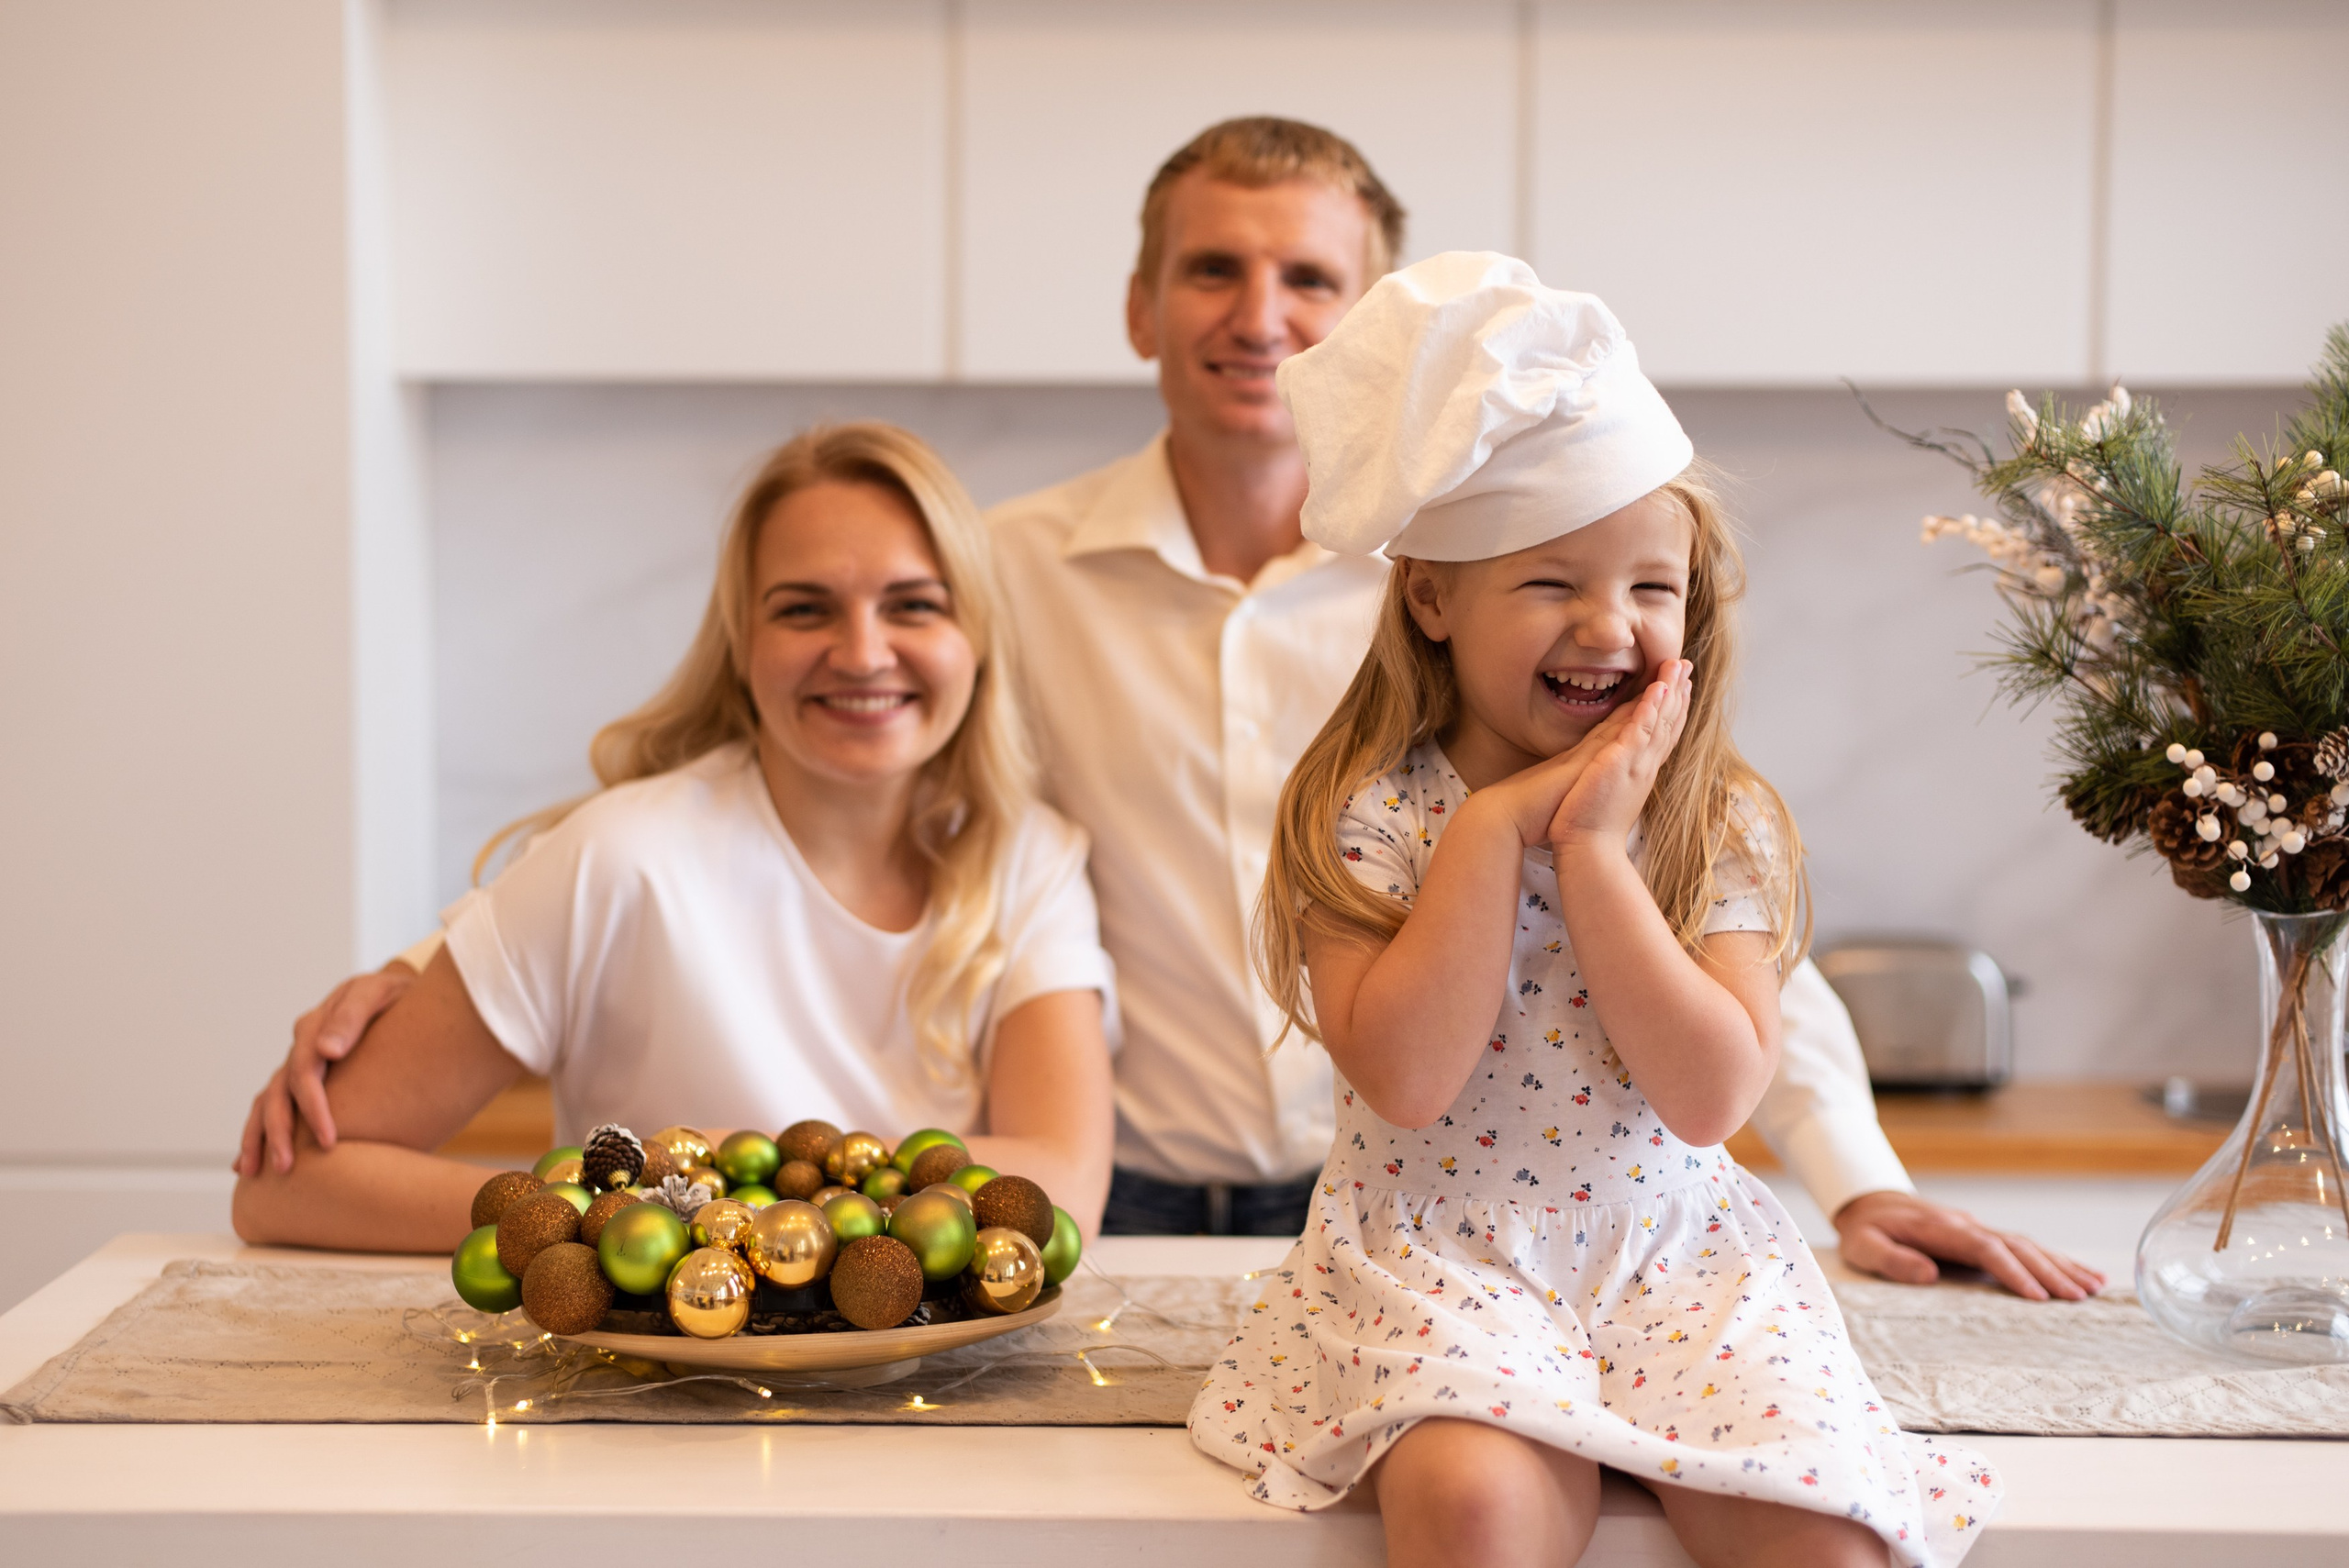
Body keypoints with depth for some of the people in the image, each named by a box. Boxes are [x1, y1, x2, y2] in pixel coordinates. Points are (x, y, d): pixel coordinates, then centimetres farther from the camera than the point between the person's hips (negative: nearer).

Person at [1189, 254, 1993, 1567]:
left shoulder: (1726, 826, 2)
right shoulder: (1367, 814, -3)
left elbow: (1712, 1097, -11)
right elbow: (1403, 1079, -17)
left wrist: (1595, 846, -14)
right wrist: (1495, 827, -16)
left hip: (1677, 1263, 2)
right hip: (1438, 1262, -2)